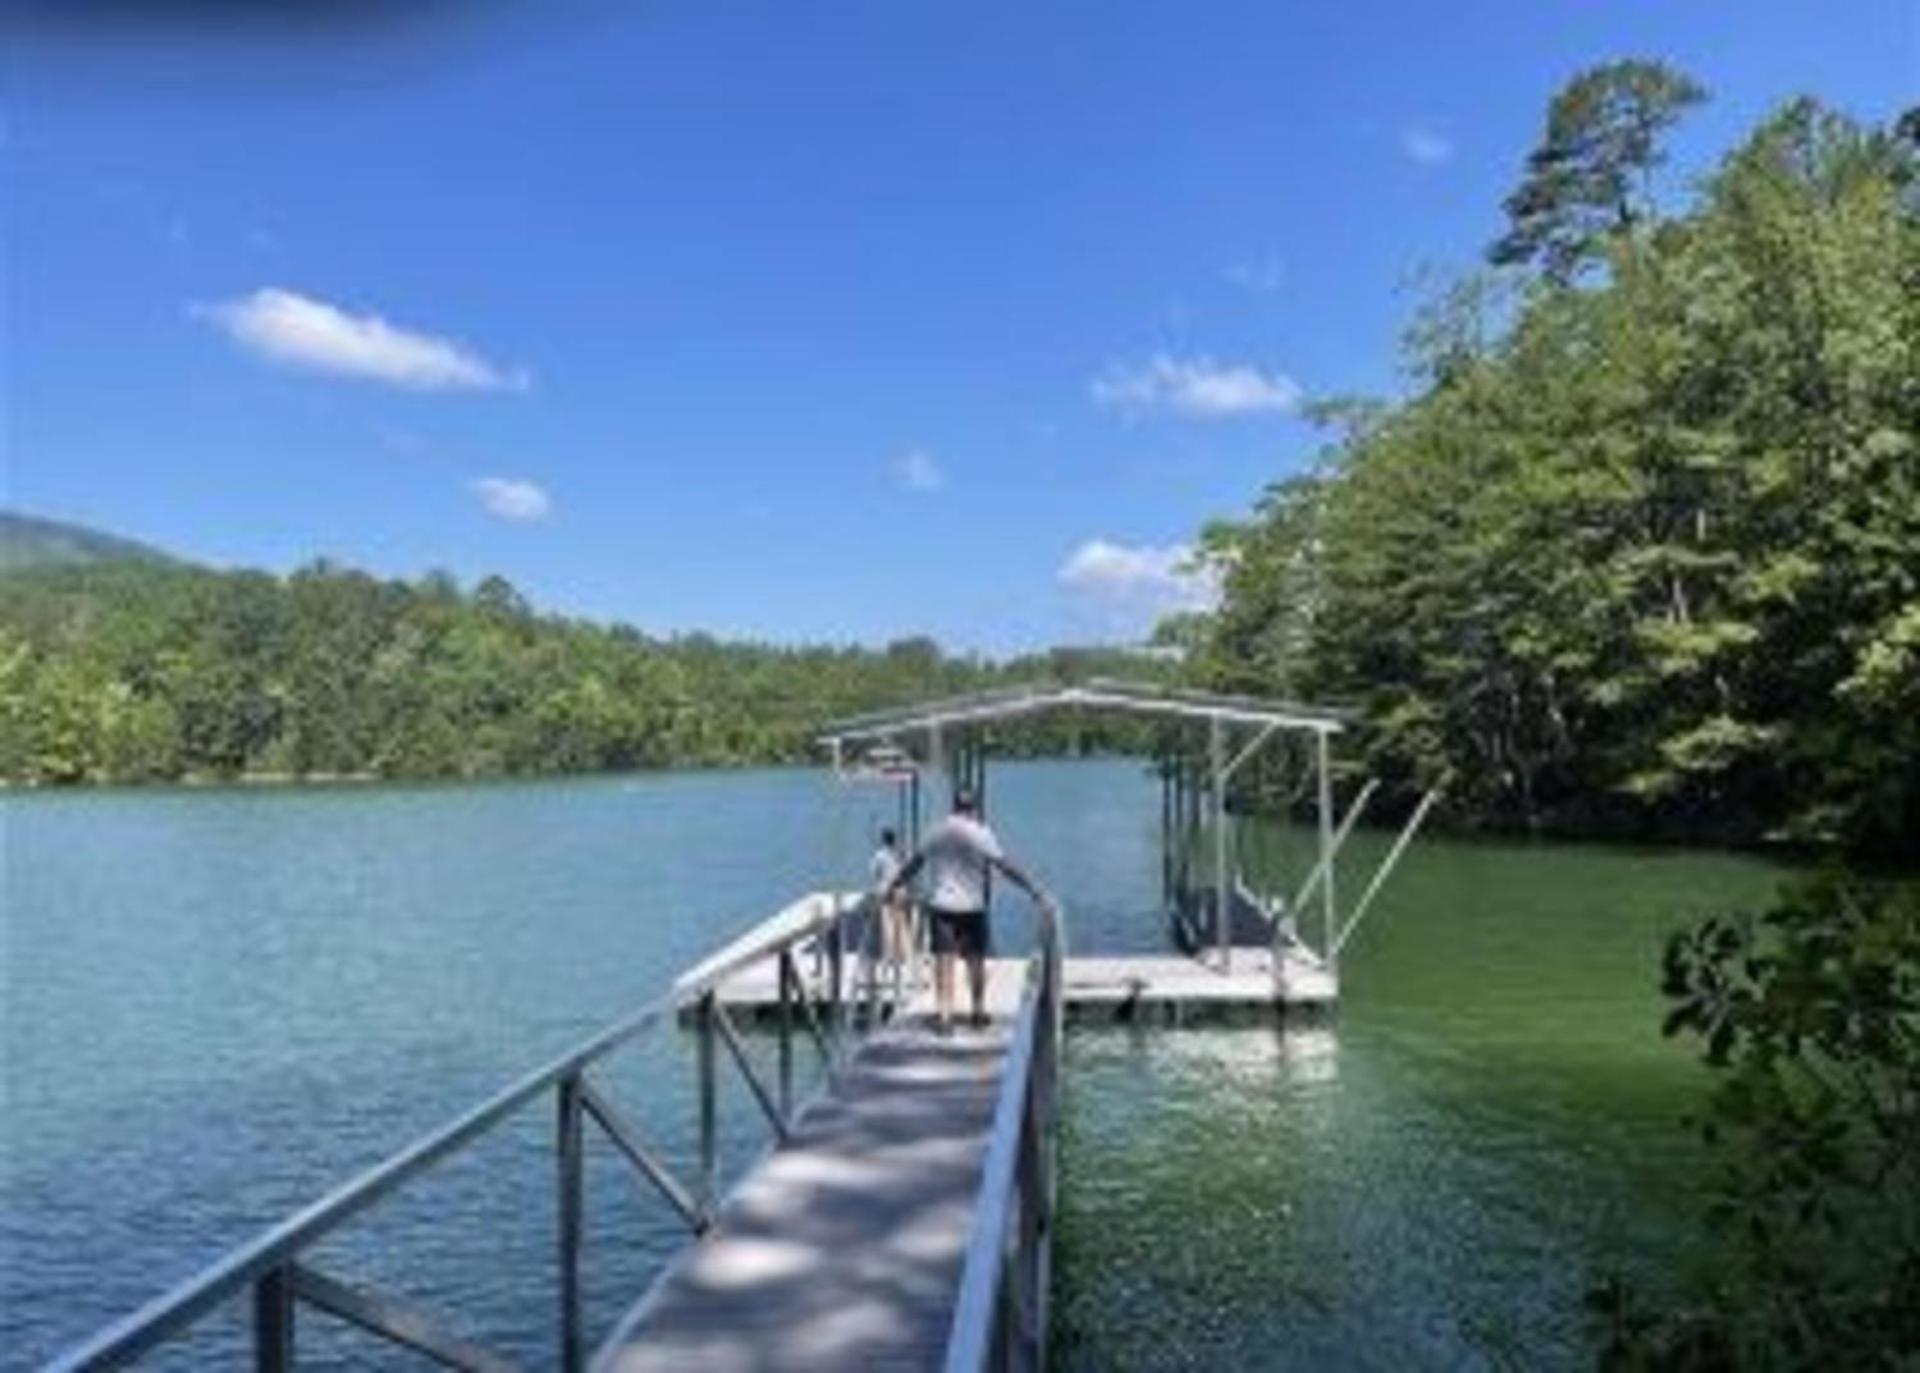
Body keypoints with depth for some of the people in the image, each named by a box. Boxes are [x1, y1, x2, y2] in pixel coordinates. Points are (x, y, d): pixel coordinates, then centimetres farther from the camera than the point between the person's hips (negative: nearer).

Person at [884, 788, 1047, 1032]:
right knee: (976, 961, 12)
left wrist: (893, 887, 27)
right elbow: (1006, 866, -7)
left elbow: (913, 864, 15)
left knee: (944, 961, -2)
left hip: (939, 905, 2)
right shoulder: (981, 834, -5)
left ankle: (943, 1013, -13)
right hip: (971, 906, -2)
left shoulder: (935, 833, 7)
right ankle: (979, 1011, 22)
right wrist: (1034, 891, -3)